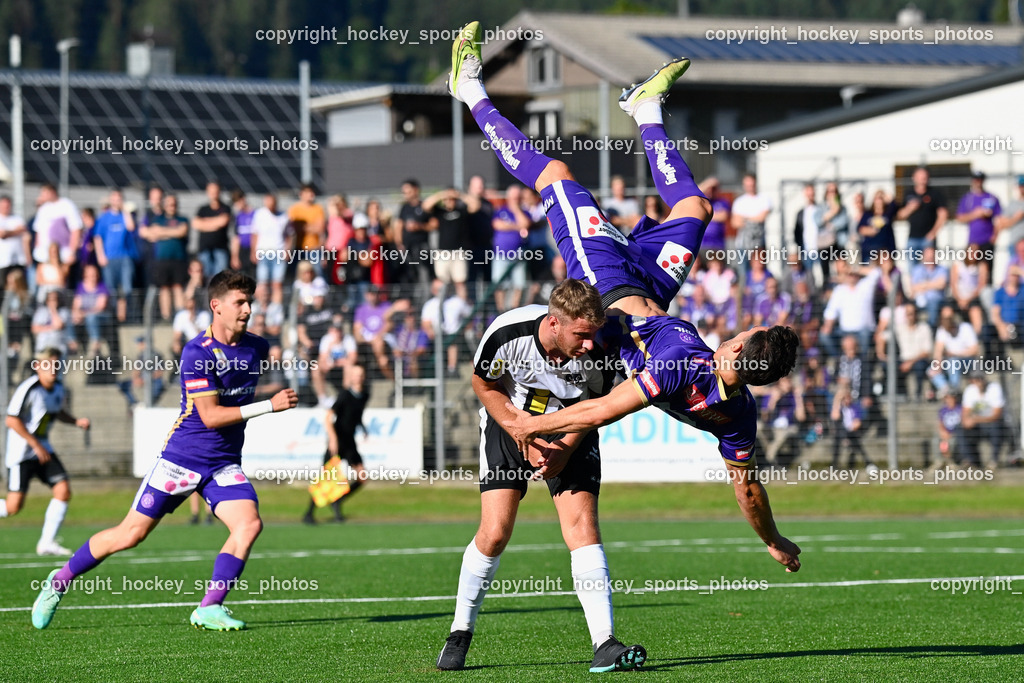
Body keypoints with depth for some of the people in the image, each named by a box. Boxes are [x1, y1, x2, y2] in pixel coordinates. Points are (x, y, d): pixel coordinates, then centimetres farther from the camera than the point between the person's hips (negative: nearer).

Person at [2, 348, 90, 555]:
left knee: (63, 490, -7)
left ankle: (47, 543, 2)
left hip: (43, 449, 7)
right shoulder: (29, 389, -20)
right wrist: (35, 445, -21)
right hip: (21, 451, -7)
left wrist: (76, 421, 5)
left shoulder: (58, 387, 4)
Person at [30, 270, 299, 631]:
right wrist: (269, 406, -25)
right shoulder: (197, 352, -17)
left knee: (249, 523, -20)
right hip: (181, 458, -5)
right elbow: (210, 415, -22)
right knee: (132, 533, -1)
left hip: (224, 464, 5)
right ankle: (59, 582, 19)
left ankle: (209, 609, -15)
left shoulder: (257, 348, 3)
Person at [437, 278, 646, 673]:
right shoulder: (506, 333, -30)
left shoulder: (598, 354, -27)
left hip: (571, 433, 0)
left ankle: (605, 644, -19)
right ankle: (460, 633, 10)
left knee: (581, 522, -16)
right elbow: (485, 386, -10)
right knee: (495, 532, -10)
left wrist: (565, 450, -19)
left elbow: (597, 405, -6)